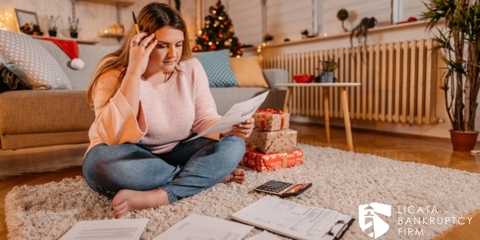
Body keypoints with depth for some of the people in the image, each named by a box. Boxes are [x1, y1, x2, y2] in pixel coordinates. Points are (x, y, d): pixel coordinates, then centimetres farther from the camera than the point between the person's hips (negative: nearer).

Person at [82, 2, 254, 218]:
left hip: (176, 154, 3)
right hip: (131, 159, -2)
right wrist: (134, 72, -33)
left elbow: (205, 119, -4)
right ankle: (211, 173, -20)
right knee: (102, 162, -37)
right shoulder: (113, 73, -16)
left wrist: (228, 128, -26)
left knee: (233, 145, -18)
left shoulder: (191, 68, -6)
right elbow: (114, 137, -29)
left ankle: (157, 197, -30)